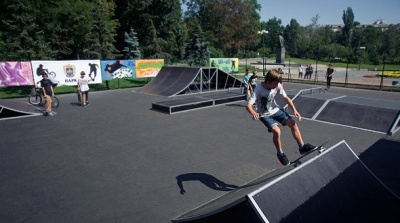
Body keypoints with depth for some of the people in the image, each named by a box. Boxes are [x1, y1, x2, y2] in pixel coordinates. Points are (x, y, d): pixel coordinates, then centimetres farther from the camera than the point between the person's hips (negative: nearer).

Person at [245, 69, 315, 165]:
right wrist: (253, 113, -56)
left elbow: (286, 98, 0)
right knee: (276, 131, -24)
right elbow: (248, 105, -34)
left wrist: (294, 110, -11)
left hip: (275, 110, 5)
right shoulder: (258, 90, -28)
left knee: (293, 124, -5)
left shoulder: (277, 86, -13)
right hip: (265, 115, -5)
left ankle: (302, 146, 13)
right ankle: (280, 153, 2)